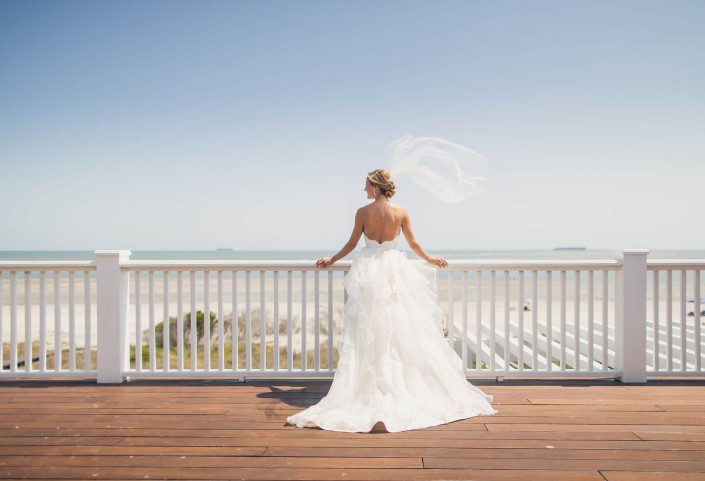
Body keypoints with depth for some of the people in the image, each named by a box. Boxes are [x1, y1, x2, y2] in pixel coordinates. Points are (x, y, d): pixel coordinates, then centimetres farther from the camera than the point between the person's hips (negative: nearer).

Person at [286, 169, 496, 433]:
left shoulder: (363, 212, -5)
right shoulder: (401, 213, -2)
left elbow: (352, 243, 2)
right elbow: (414, 244, 6)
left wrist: (331, 260, 18)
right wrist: (430, 259, 24)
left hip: (368, 270, -1)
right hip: (393, 269, 1)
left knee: (367, 333, 5)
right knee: (402, 329, 9)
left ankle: (370, 388, 8)